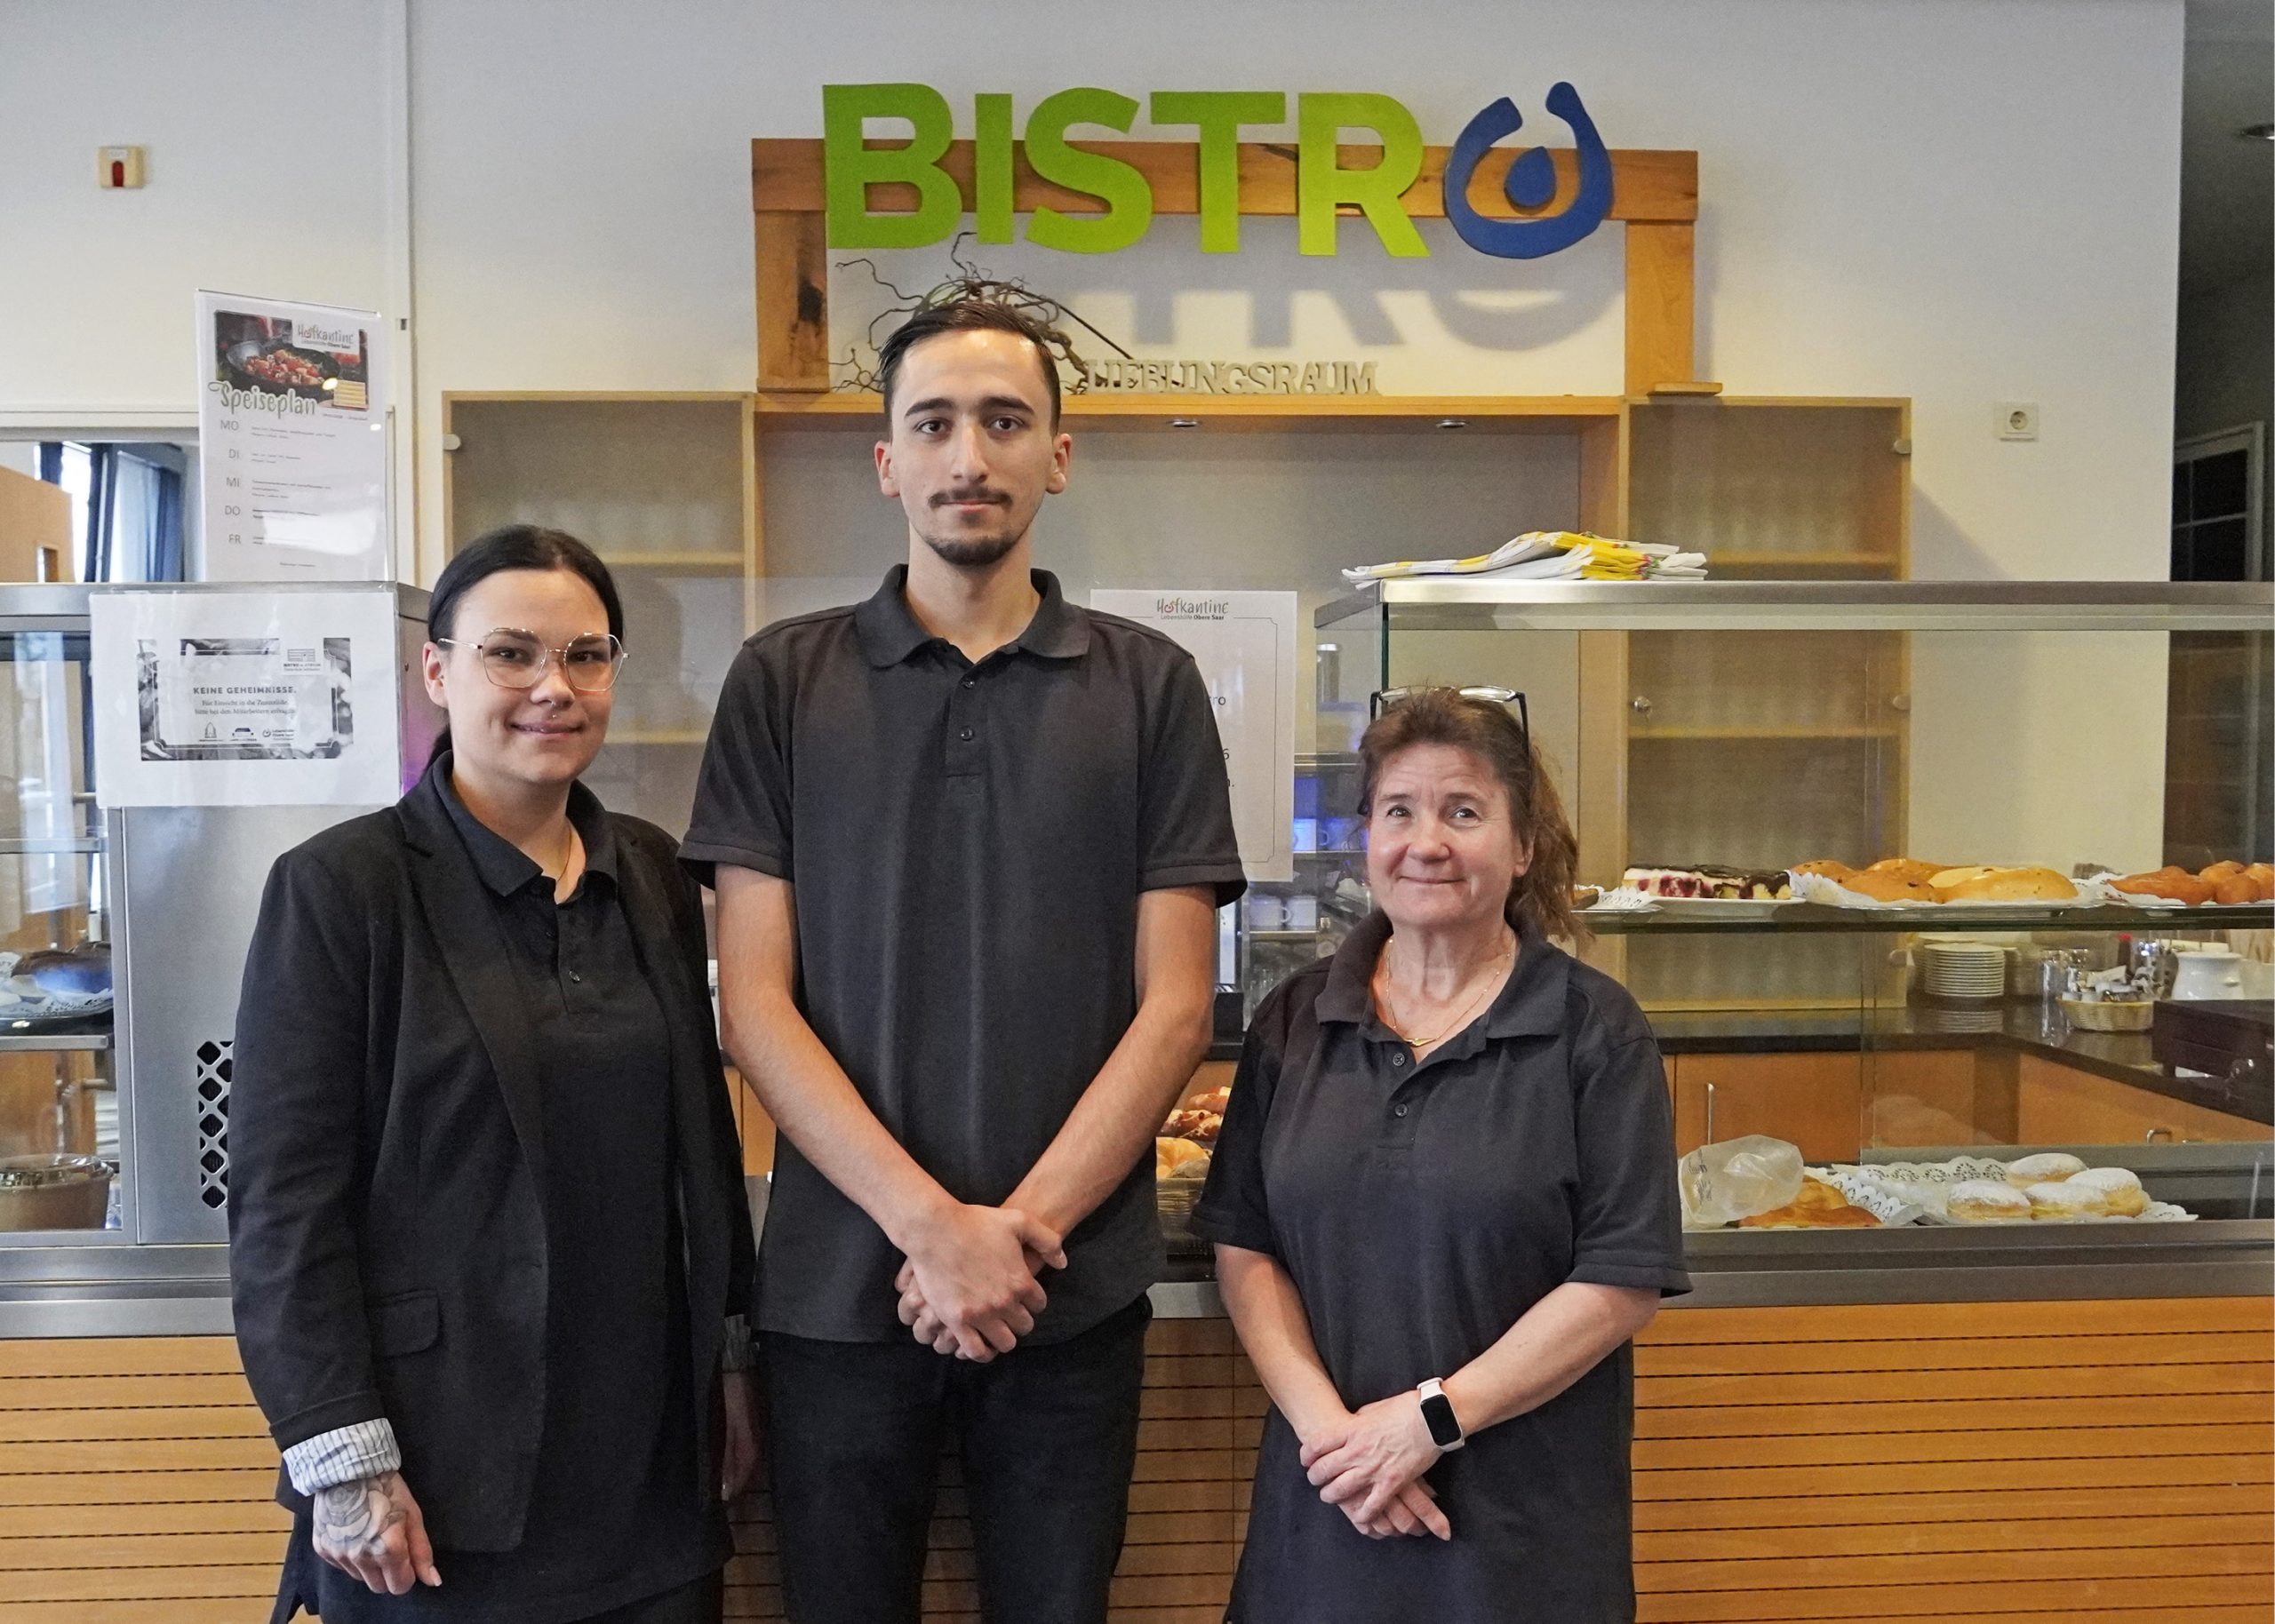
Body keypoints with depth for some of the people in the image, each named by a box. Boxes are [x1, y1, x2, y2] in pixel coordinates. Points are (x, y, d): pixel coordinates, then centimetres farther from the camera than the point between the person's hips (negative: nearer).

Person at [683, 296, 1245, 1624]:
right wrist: (931, 1225, -13)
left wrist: (1018, 1227, -11)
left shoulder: (1150, 688, 2)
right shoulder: (784, 682, 1)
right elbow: (754, 1003, -4)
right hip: (839, 1285, 0)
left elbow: (1177, 1006, -2)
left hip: (1073, 1288, 0)